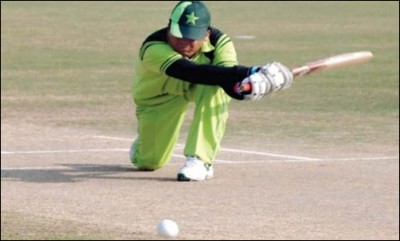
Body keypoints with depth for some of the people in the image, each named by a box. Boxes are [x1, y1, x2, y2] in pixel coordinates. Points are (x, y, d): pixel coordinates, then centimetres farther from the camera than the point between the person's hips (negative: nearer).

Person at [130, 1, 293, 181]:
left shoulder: (219, 42, -31)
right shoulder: (154, 49, -41)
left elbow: (228, 77, -46)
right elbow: (192, 72, -57)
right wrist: (249, 73, -68)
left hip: (200, 90, 1)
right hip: (159, 97, 0)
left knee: (214, 87, -36)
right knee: (148, 163, 0)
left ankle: (201, 161, -31)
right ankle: (145, 139, 38)